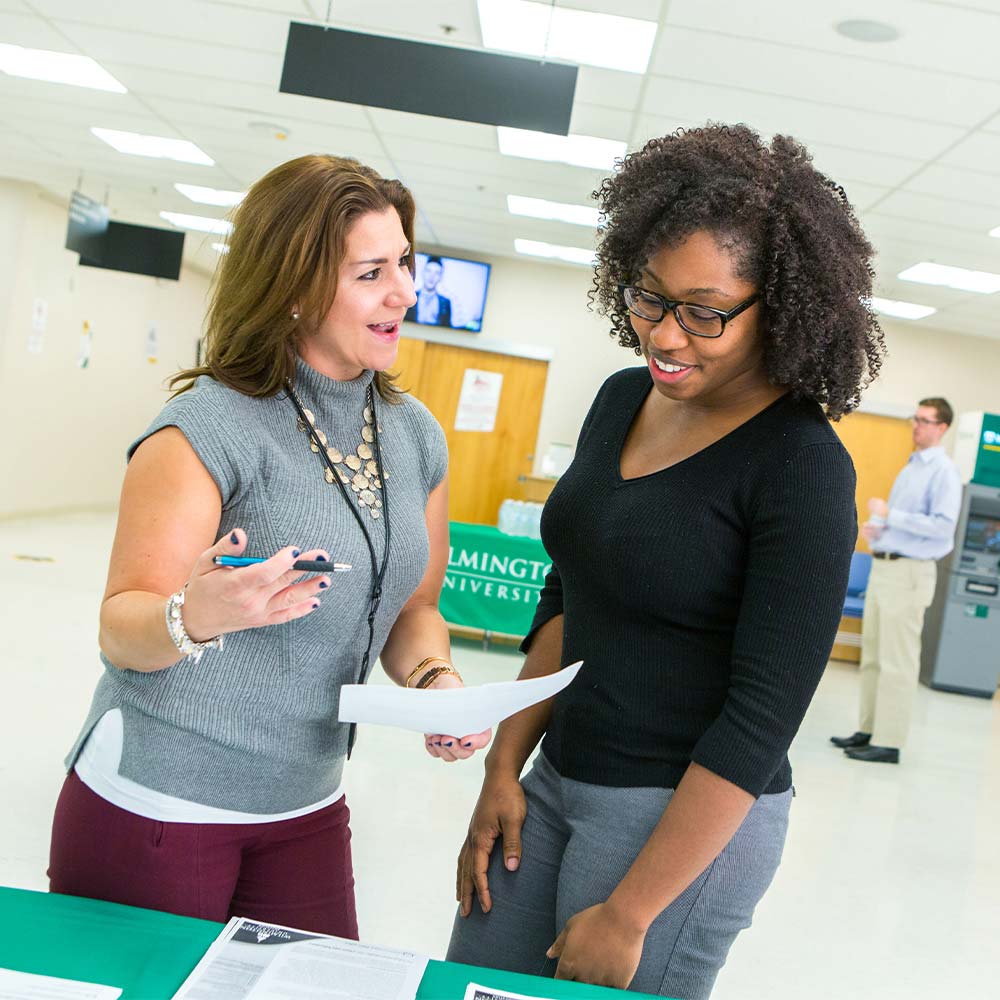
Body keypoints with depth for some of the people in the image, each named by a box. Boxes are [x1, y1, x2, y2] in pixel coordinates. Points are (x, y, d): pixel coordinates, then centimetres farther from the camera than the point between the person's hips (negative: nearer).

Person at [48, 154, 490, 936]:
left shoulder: (417, 437, 3)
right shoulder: (210, 426, -17)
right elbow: (120, 630, -15)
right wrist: (193, 616, -37)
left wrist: (436, 677, -10)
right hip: (155, 806, -5)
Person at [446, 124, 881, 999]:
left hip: (690, 816, -6)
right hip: (557, 781, 7)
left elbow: (764, 714, -18)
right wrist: (505, 769, 6)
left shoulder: (802, 467, -17)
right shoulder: (623, 401, 2)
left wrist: (628, 914, -16)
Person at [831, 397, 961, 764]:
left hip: (910, 573, -9)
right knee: (872, 656, 12)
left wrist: (890, 515, -17)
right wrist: (875, 526, 6)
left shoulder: (944, 471, -10)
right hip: (883, 566, 9)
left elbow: (943, 527, -20)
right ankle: (868, 730, 20)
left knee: (897, 661, -5)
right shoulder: (909, 468, 17)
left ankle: (888, 742, 0)